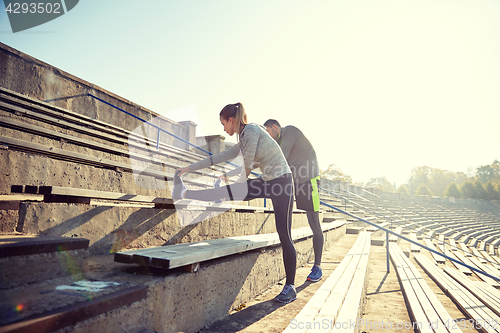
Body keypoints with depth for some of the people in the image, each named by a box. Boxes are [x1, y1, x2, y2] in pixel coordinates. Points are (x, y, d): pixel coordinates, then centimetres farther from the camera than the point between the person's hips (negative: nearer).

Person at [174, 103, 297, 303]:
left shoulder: (251, 130, -13)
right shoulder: (243, 141, 14)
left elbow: (248, 165, -12)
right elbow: (219, 157, 19)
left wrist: (242, 181, 10)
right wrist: (189, 168, 23)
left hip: (281, 182, -8)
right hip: (267, 182, 8)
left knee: (284, 235, -3)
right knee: (226, 191, 4)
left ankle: (290, 287, 9)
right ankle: (184, 193, 19)